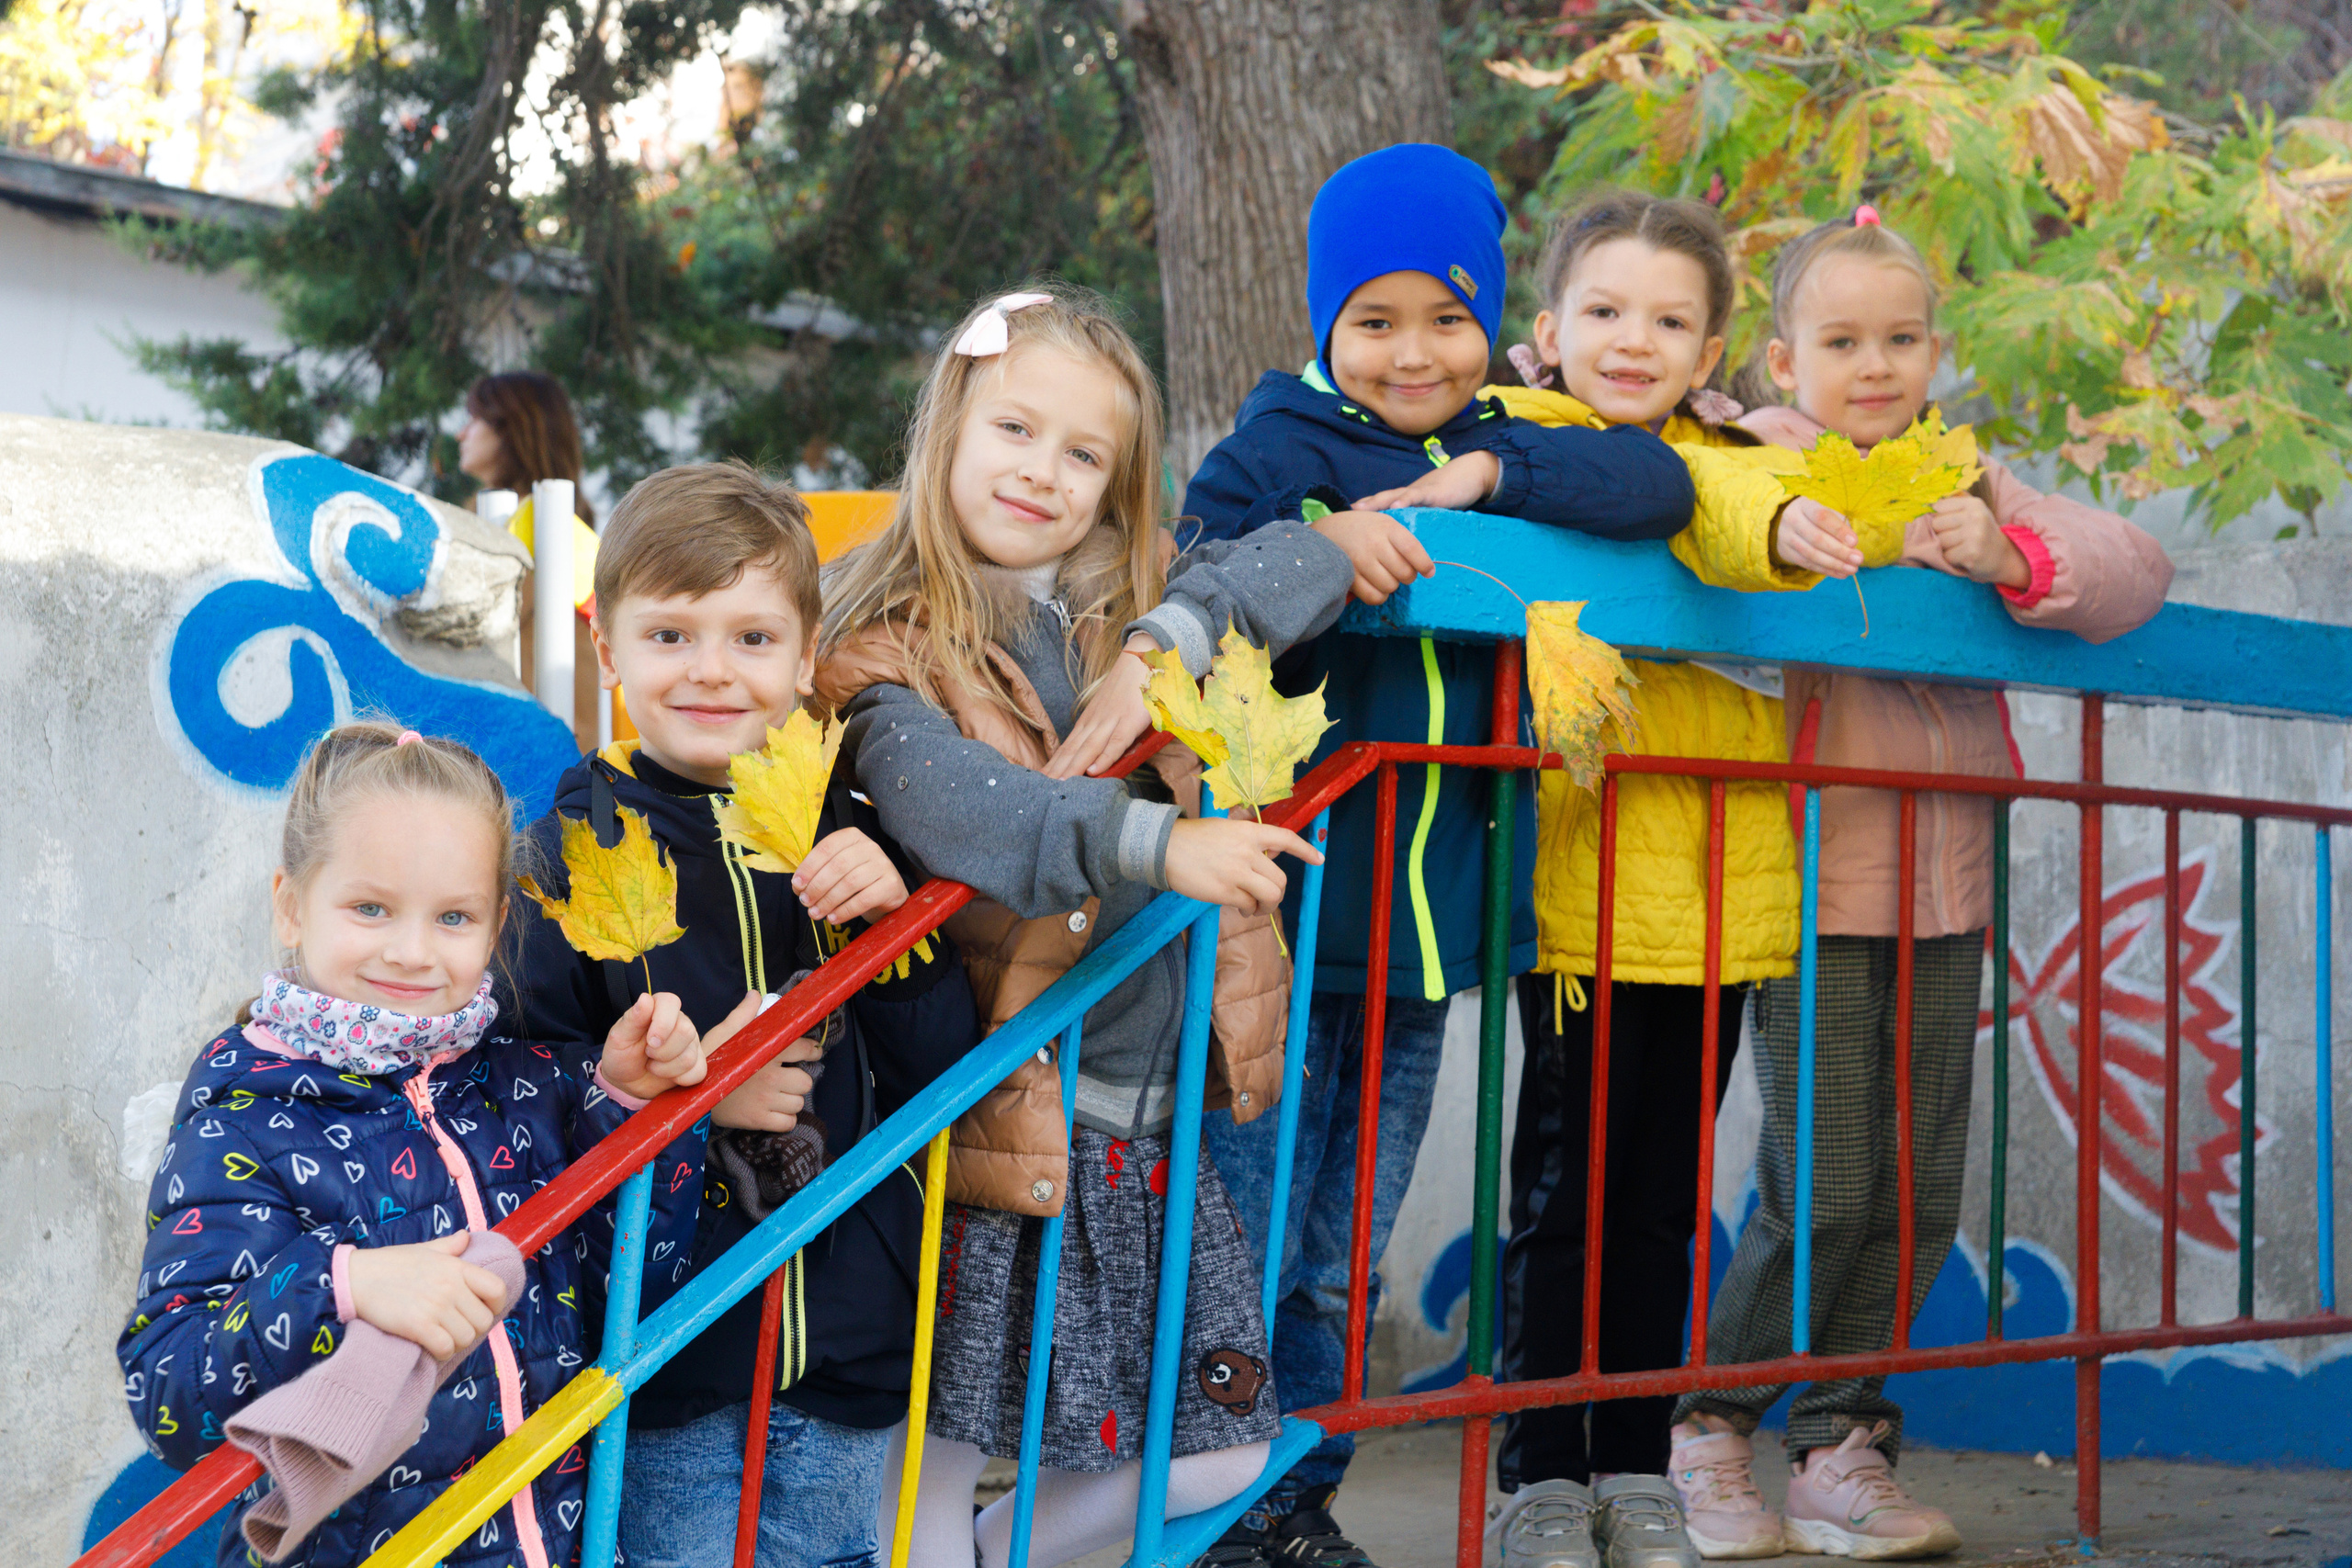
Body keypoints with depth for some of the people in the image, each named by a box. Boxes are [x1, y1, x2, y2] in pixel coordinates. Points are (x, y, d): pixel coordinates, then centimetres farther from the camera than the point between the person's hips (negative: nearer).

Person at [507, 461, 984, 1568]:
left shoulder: (844, 837, 4)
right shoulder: (576, 851, -6)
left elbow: (941, 1073, 2)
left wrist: (895, 925, -13)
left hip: (844, 1344, 3)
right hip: (659, 1341, -3)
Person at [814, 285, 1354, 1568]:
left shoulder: (1135, 614, 10)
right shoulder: (893, 657, -9)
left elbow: (1309, 561, 3)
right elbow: (943, 803, -28)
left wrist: (1172, 641, -13)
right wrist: (1152, 840, -41)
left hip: (1152, 1119, 6)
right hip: (996, 1119, -6)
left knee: (1214, 1451, 13)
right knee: (939, 1452, -2)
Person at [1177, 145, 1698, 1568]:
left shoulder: (1499, 457, 10)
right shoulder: (1278, 450, -3)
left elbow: (1660, 487, -4)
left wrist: (1490, 475, -15)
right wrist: (1321, 550, -32)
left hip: (1428, 919, 5)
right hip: (1281, 915, -5)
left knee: (1343, 1263, 15)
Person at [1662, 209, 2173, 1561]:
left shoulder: (1969, 482, 12)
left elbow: (2137, 570, 2)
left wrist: (2012, 559, -17)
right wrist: (1774, 524, -39)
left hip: (1946, 889, 5)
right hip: (1814, 883, -5)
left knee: (1920, 1188, 7)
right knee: (1823, 1189, -7)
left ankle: (1844, 1448, 20)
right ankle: (1711, 1428, 13)